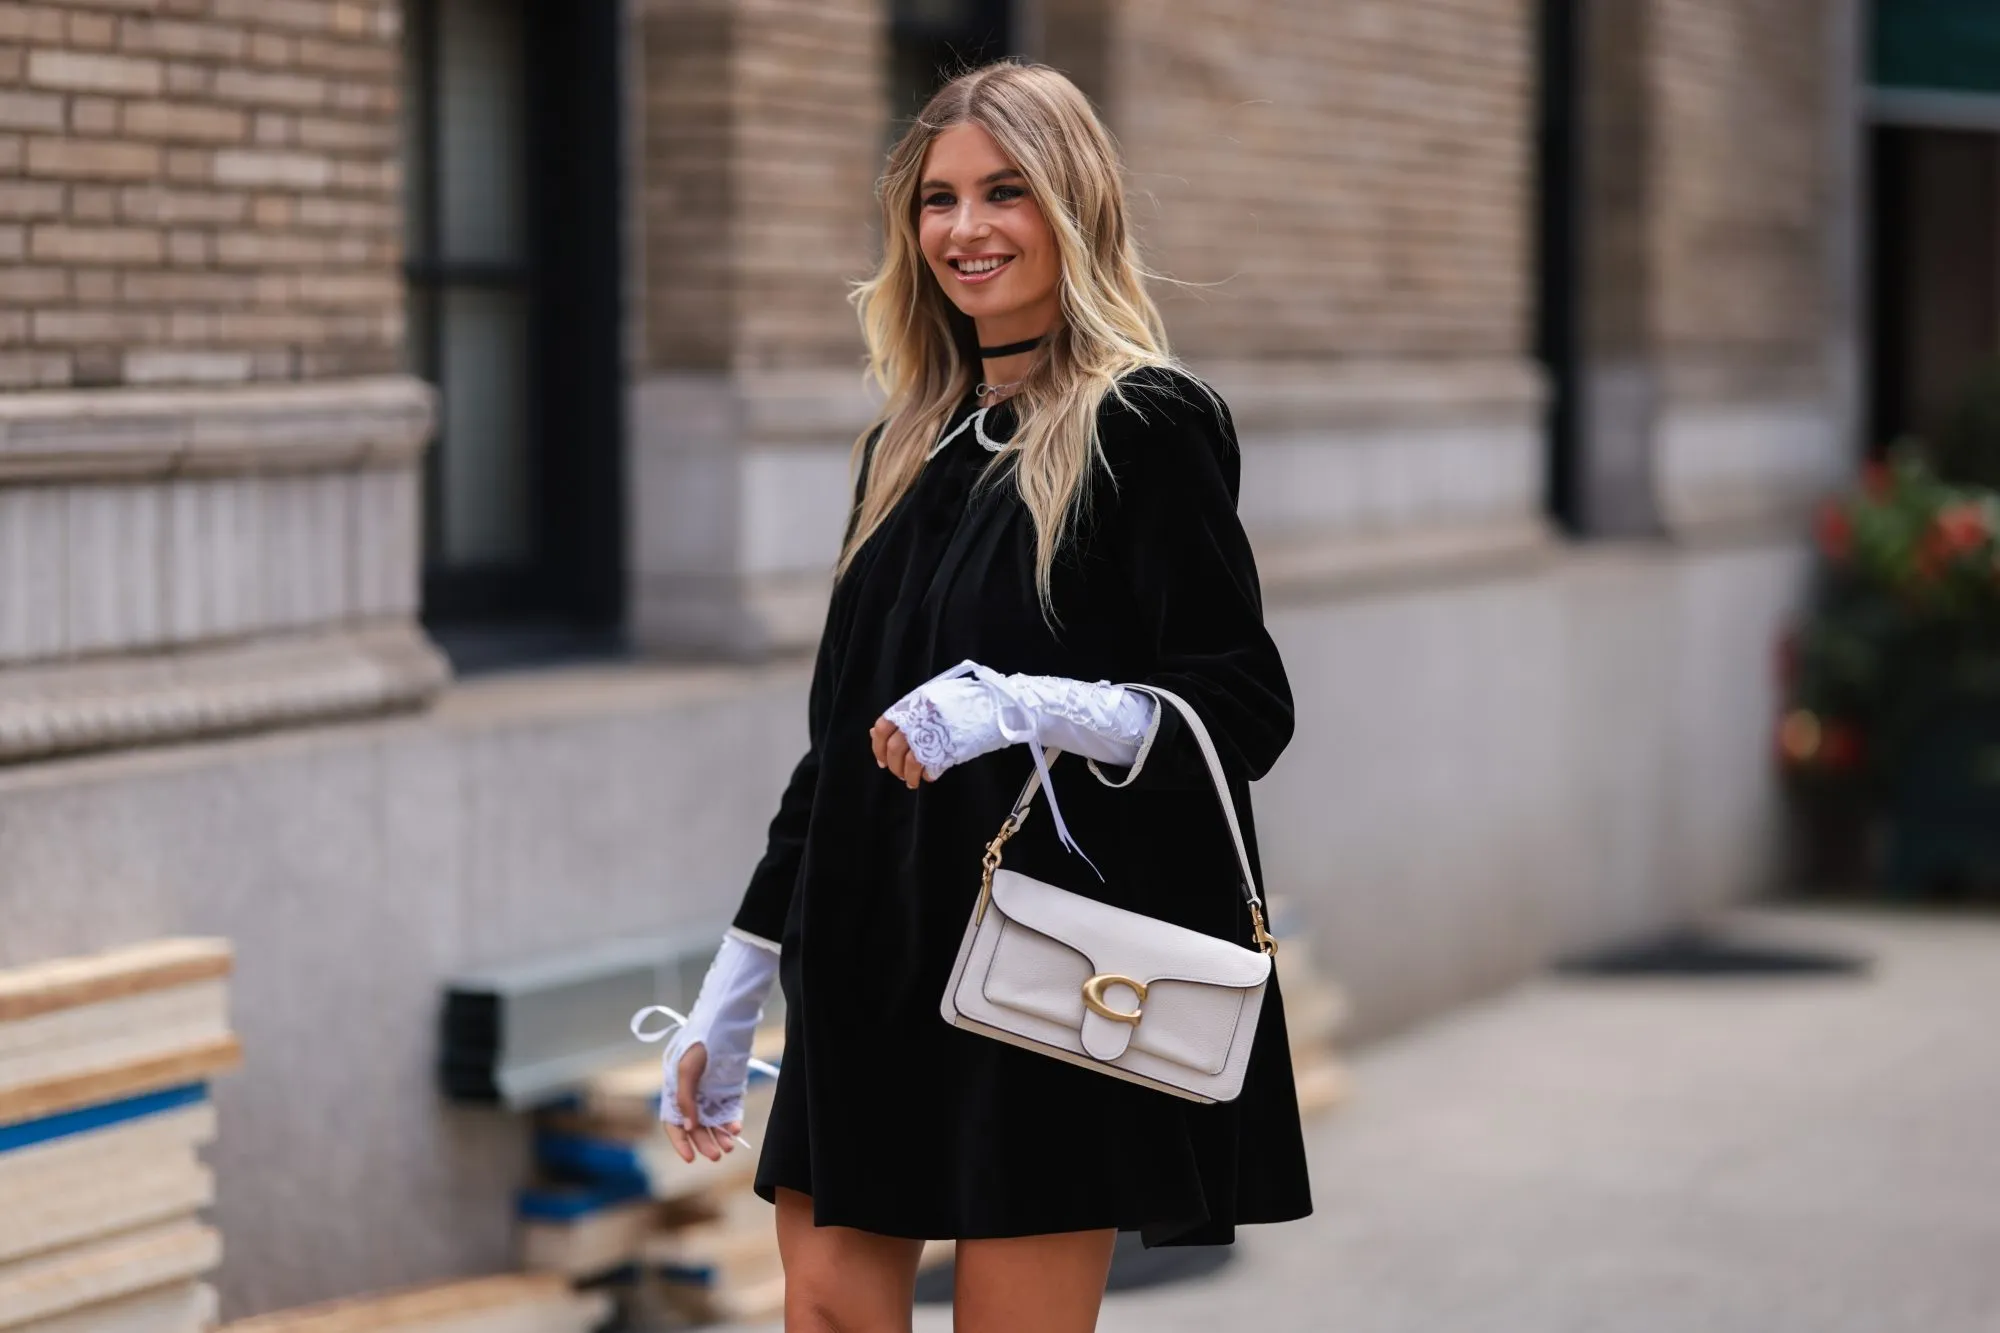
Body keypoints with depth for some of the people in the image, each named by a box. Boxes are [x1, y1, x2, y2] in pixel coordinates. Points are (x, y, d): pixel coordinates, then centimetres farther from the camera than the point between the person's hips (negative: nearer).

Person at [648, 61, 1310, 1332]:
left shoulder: (1146, 426, -6)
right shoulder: (910, 451, 14)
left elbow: (1247, 712, -10)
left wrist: (1023, 709, -25)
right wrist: (732, 997, 18)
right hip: (877, 966, 7)